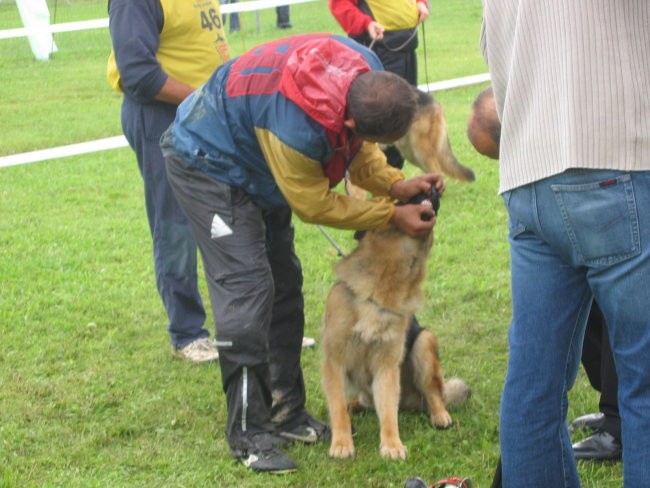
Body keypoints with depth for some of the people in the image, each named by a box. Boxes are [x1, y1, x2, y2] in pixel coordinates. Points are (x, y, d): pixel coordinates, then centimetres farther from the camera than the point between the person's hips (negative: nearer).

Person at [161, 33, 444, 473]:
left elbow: (358, 152, -1)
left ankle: (285, 411, 20)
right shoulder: (295, 128, -42)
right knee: (246, 289, -15)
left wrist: (395, 184, -17)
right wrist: (392, 215, -19)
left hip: (255, 166, 9)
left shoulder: (368, 72, -20)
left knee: (284, 284, 10)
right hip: (207, 162, -9)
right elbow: (314, 205, -24)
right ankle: (249, 435, -8)